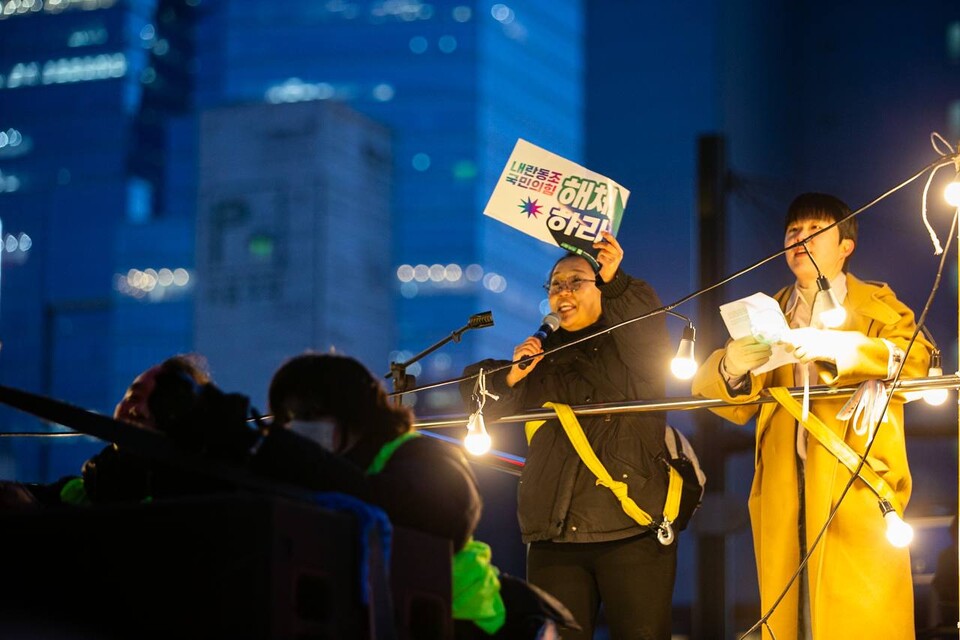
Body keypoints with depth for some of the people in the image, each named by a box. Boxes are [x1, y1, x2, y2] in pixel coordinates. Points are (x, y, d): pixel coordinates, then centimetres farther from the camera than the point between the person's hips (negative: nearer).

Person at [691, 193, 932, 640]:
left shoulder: (876, 303, 12)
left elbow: (915, 359, -9)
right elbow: (739, 408, 12)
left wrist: (838, 348, -25)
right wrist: (731, 367, -12)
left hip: (858, 485, -3)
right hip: (784, 492, 3)